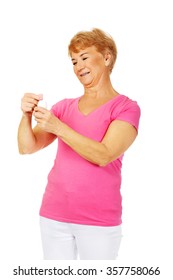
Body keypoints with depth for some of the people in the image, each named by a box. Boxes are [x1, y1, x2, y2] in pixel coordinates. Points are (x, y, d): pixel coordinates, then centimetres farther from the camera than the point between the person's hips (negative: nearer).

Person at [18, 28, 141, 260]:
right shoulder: (64, 106, 8)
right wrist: (27, 115, -15)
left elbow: (104, 156, -17)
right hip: (54, 216, 4)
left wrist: (57, 127, -22)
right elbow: (27, 147, 3)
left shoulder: (126, 108, -4)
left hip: (99, 221, -3)